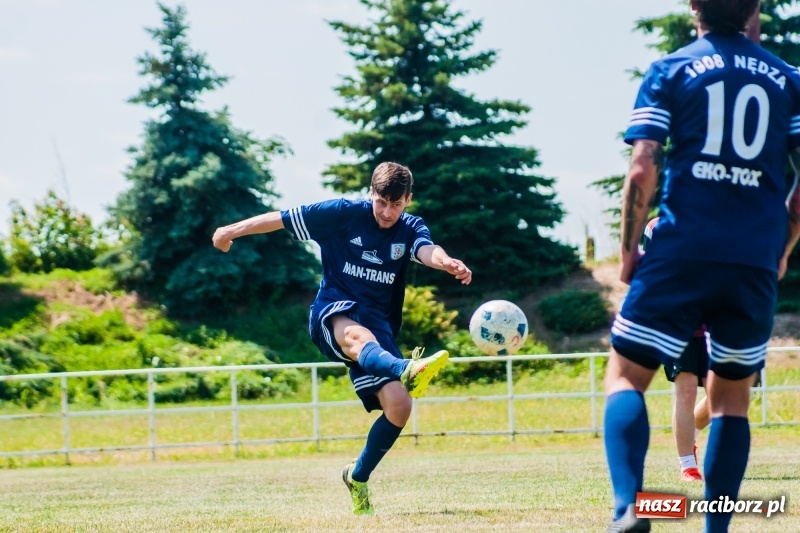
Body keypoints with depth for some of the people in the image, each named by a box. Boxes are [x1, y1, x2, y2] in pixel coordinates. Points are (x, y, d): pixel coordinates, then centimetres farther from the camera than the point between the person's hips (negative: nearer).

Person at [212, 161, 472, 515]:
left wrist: (448, 263, -46)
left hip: (378, 324, 4)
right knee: (357, 335, -41)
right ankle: (406, 371, -78)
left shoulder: (410, 229, 3)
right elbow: (281, 218, 7)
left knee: (398, 406, -14)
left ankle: (358, 477, 11)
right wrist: (230, 231, 17)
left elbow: (427, 251, -21)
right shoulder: (344, 214, -3)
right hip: (333, 313, -4)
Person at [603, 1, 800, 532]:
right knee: (732, 395, 15)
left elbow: (642, 170, -5)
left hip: (681, 254, -2)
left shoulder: (669, 72, 3)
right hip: (756, 263, 3)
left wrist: (629, 249, 5)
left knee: (625, 376, 3)